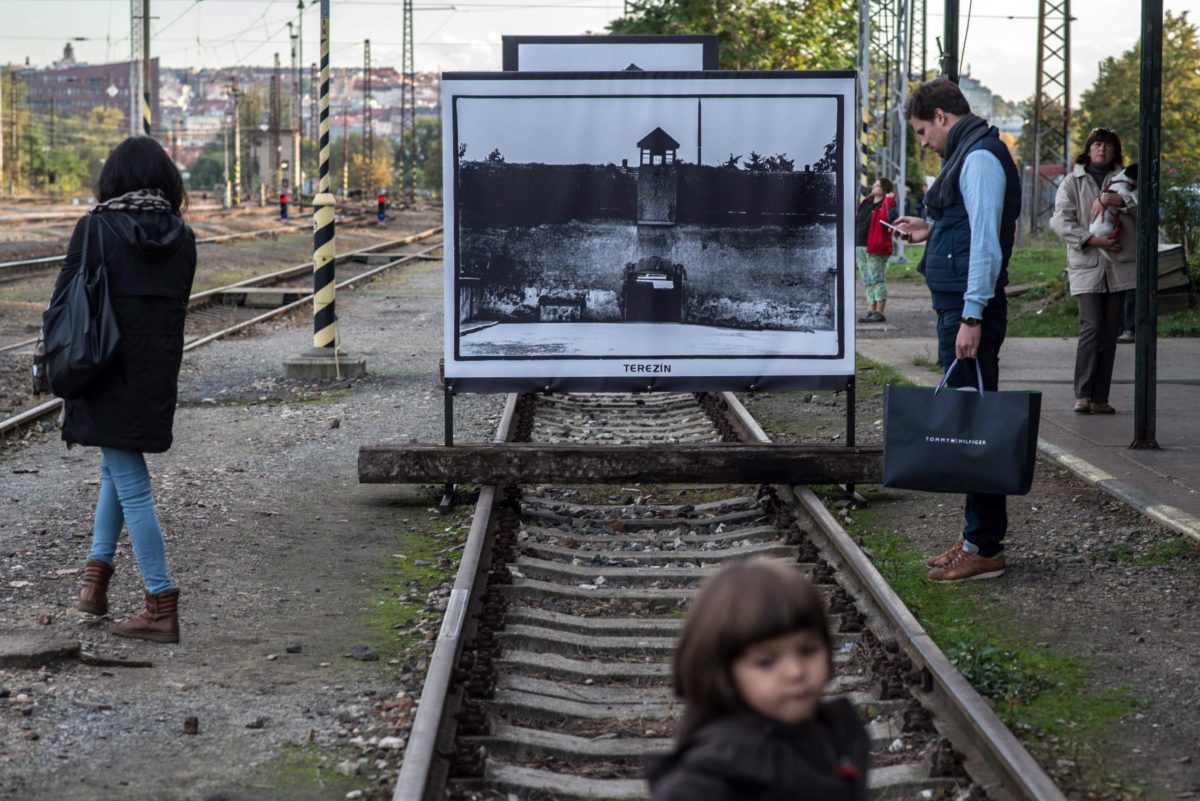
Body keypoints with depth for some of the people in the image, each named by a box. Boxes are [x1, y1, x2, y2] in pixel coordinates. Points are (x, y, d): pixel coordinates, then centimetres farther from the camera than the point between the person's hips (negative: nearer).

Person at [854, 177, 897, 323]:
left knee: (877, 279, -6)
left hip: (876, 249, -9)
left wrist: (890, 203, -29)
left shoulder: (885, 205, -7)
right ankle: (871, 310, 17)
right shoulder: (866, 203, 16)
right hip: (861, 247, 9)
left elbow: (892, 218, -26)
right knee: (867, 281, 12)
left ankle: (879, 312, -4)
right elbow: (858, 222, 22)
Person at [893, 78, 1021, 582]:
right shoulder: (968, 155, 19)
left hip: (970, 309, -11)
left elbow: (987, 241, -20)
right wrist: (932, 232, 22)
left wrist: (972, 317, -24)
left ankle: (985, 548, -4)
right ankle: (978, 537, 20)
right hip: (959, 306, 11)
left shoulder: (979, 158, -13)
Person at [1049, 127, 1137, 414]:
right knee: (1091, 328, -14)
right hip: (1086, 266, -2)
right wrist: (1090, 239, -15)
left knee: (1110, 333, 4)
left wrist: (1110, 198, -18)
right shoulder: (1073, 182, 9)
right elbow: (1060, 220, -2)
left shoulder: (1124, 178, 14)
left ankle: (1100, 398, 8)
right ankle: (1083, 395, -11)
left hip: (1119, 266, 3)